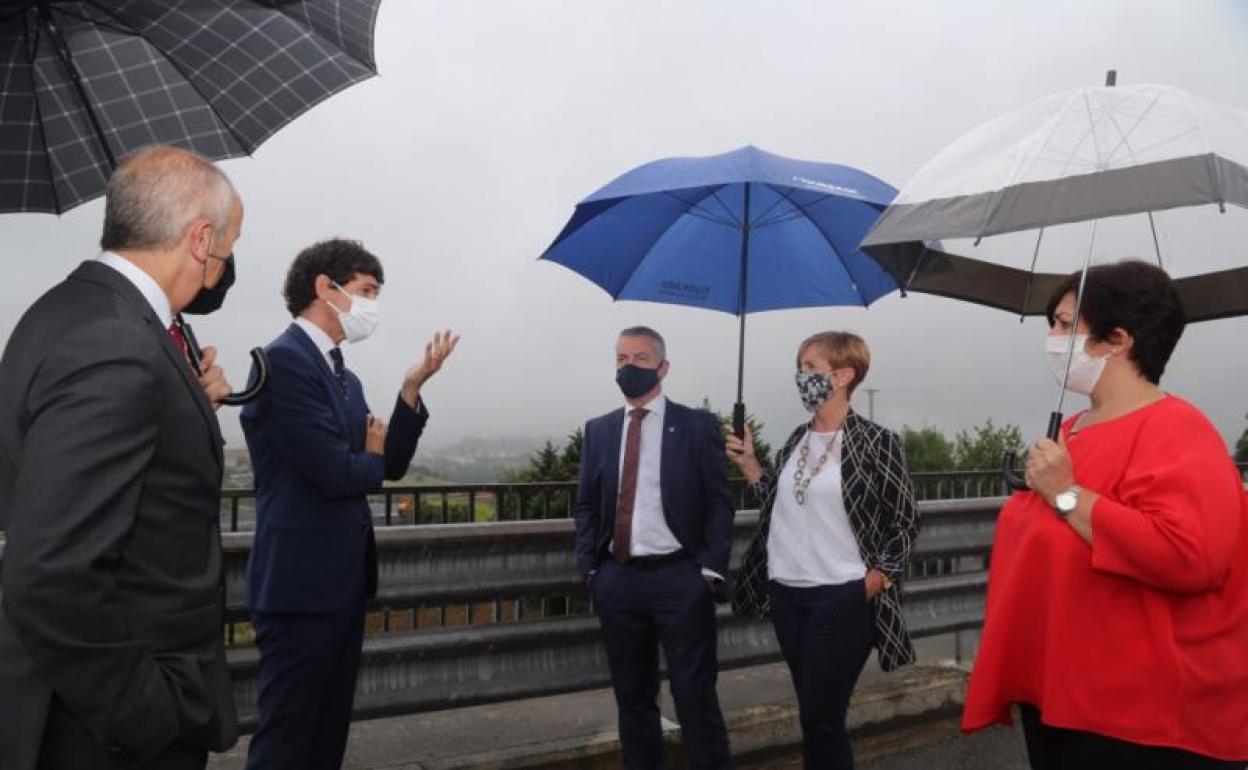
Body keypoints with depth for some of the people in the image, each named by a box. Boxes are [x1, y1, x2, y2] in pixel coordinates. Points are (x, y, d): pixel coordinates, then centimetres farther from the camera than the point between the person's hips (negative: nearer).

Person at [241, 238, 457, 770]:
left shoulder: (346, 378, 14)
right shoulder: (284, 359, -16)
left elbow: (390, 465, 10)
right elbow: (336, 474, -22)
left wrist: (412, 387, -2)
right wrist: (371, 457, 0)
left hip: (343, 581, 9)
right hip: (302, 582, -9)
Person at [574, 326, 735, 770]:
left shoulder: (697, 426, -1)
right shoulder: (598, 430, 10)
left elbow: (719, 503, -3)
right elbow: (586, 505, 12)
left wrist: (710, 570, -10)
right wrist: (589, 566, 2)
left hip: (680, 578, -4)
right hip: (617, 580, 4)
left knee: (695, 694, 2)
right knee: (632, 696, 15)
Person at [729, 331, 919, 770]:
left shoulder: (875, 443, -9)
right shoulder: (797, 439, 9)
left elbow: (905, 524, -5)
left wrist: (869, 586, -10)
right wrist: (748, 464, 6)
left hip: (842, 599, -6)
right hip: (787, 595, 6)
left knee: (821, 719, -1)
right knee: (815, 715, 16)